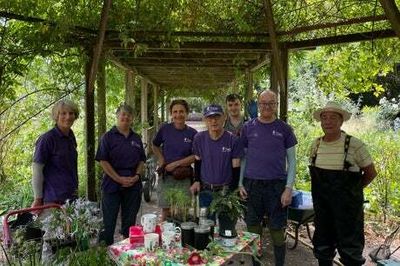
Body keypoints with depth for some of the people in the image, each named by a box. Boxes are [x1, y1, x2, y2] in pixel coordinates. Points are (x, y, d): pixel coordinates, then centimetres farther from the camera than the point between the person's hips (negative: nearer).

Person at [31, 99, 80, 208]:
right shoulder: (47, 138, -11)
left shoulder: (71, 138, 10)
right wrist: (38, 199, -10)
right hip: (54, 198, -6)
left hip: (72, 196, 7)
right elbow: (36, 169, -11)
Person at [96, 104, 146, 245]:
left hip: (133, 185, 4)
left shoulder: (136, 138, 11)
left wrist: (137, 176, -4)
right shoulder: (108, 137, -2)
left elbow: (142, 160, 15)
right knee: (108, 221, 1)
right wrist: (119, 179, -13)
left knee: (130, 221, 11)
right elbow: (103, 161, -8)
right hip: (112, 184, -4)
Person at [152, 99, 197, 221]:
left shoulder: (192, 133, -2)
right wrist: (161, 159, -1)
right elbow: (155, 145, 15)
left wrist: (176, 164, -12)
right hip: (166, 176, 1)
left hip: (185, 178, 0)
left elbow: (195, 156, -4)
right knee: (166, 210, 7)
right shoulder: (165, 129, 0)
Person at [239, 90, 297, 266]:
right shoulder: (248, 127, 4)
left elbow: (291, 161, 2)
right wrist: (240, 184, 0)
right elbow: (242, 157, 7)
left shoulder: (284, 129, 1)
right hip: (252, 185, 1)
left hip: (277, 185, -1)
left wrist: (289, 188, -6)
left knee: (277, 230, 5)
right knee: (253, 228, 10)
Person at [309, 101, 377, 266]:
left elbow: (370, 173, -2)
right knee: (322, 247, 18)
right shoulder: (316, 145, 0)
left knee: (350, 252, 7)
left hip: (348, 208, -4)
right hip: (322, 207, 4)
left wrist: (352, 190, 5)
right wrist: (323, 190, 10)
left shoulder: (355, 145, -13)